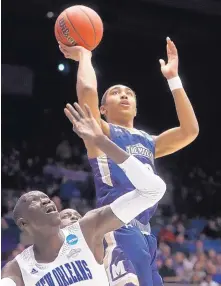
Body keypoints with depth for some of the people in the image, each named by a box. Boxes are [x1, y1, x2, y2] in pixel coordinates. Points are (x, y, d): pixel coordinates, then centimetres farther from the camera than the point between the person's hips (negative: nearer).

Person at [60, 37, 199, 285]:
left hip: (145, 232, 8)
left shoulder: (148, 142, 28)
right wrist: (84, 56, 8)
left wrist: (173, 78, 16)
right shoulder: (100, 133, 9)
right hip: (118, 227, -8)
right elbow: (87, 91, -10)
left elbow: (190, 130, 14)